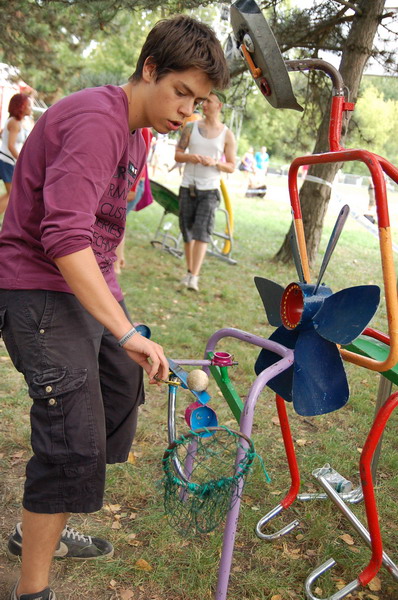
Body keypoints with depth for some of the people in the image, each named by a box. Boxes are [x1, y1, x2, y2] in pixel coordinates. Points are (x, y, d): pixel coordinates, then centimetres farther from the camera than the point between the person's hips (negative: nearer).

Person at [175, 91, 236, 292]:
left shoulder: (227, 134, 3)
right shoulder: (191, 127, 7)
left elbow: (231, 167, 4)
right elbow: (177, 154, 8)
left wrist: (215, 162, -16)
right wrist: (190, 157, -14)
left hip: (209, 190, -2)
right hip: (188, 187, 3)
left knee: (202, 231, -14)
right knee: (187, 231, 7)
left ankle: (194, 277, -18)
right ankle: (189, 271, 22)